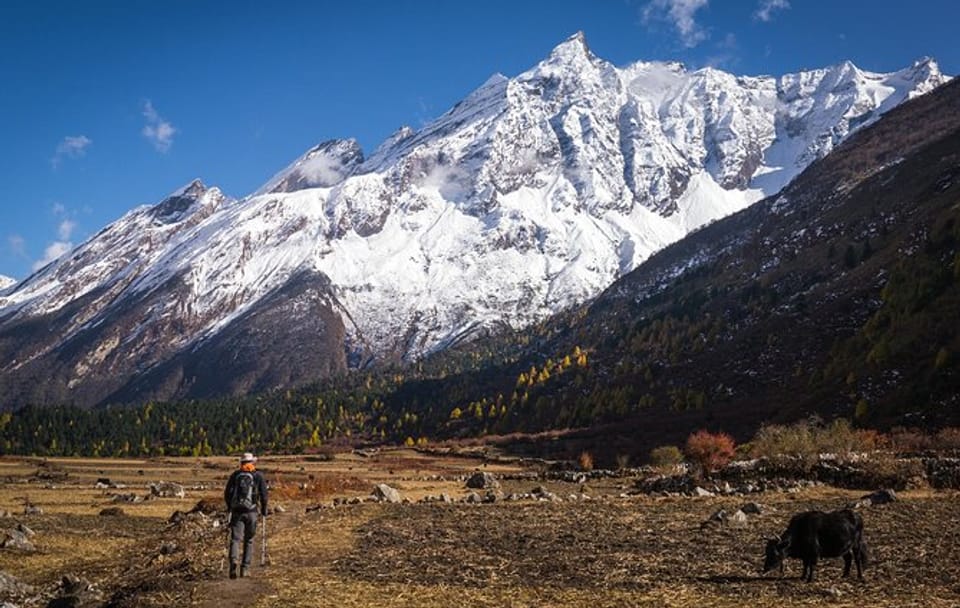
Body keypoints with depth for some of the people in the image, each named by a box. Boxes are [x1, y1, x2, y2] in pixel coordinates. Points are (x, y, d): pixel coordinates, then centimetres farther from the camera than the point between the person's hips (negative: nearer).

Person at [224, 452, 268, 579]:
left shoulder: (235, 474, 9)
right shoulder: (258, 475, 3)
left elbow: (227, 493, 6)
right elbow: (264, 494, -3)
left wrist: (229, 506, 21)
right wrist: (264, 509, 12)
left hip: (236, 511, 1)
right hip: (251, 511, -1)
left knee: (235, 539, -1)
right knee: (249, 540, 14)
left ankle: (233, 561, -28)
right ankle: (245, 568, 10)